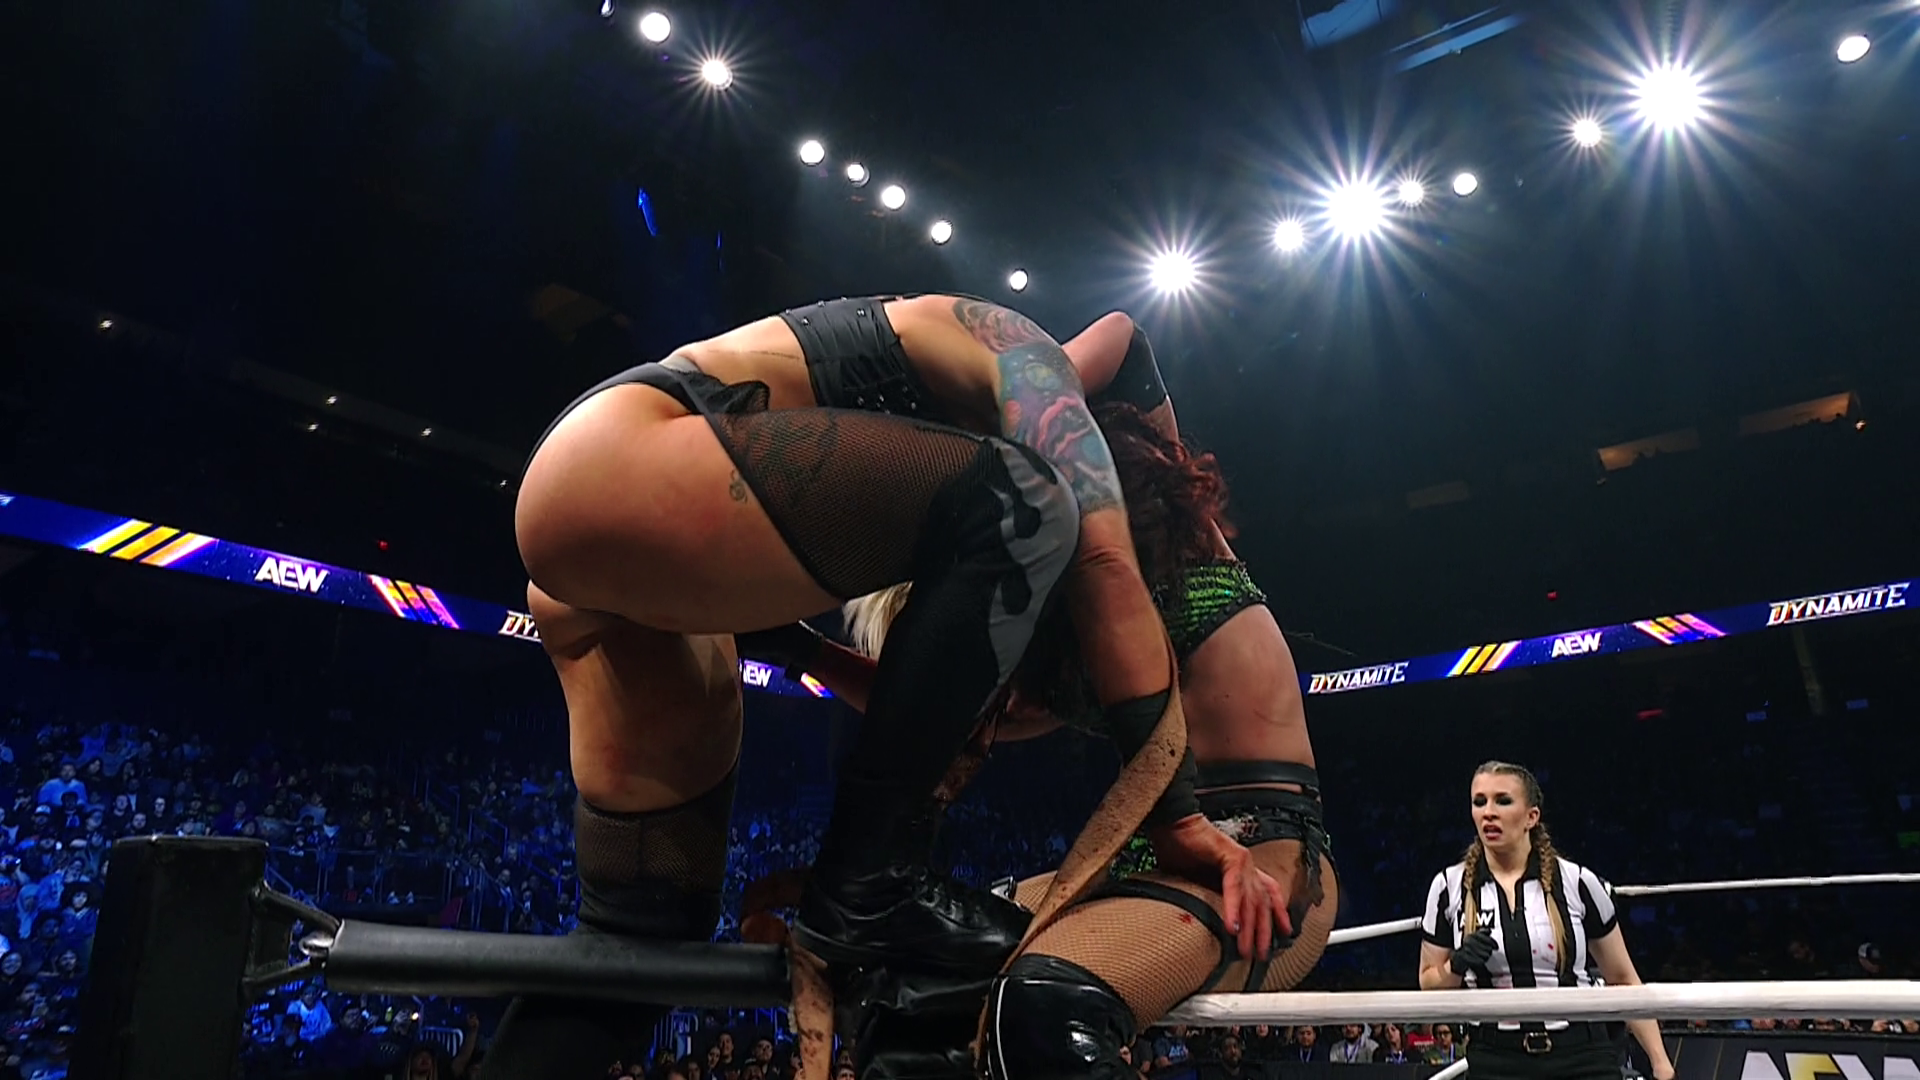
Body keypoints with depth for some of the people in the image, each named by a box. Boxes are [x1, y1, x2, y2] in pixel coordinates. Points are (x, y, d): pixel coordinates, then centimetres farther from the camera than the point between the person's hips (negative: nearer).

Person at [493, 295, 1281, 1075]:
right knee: (1018, 510, -15)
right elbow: (1105, 569, -7)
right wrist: (1179, 816, -6)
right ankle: (866, 889, -12)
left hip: (585, 554, 10)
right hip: (622, 467, -10)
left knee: (634, 930, 9)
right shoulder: (1025, 359, 6)